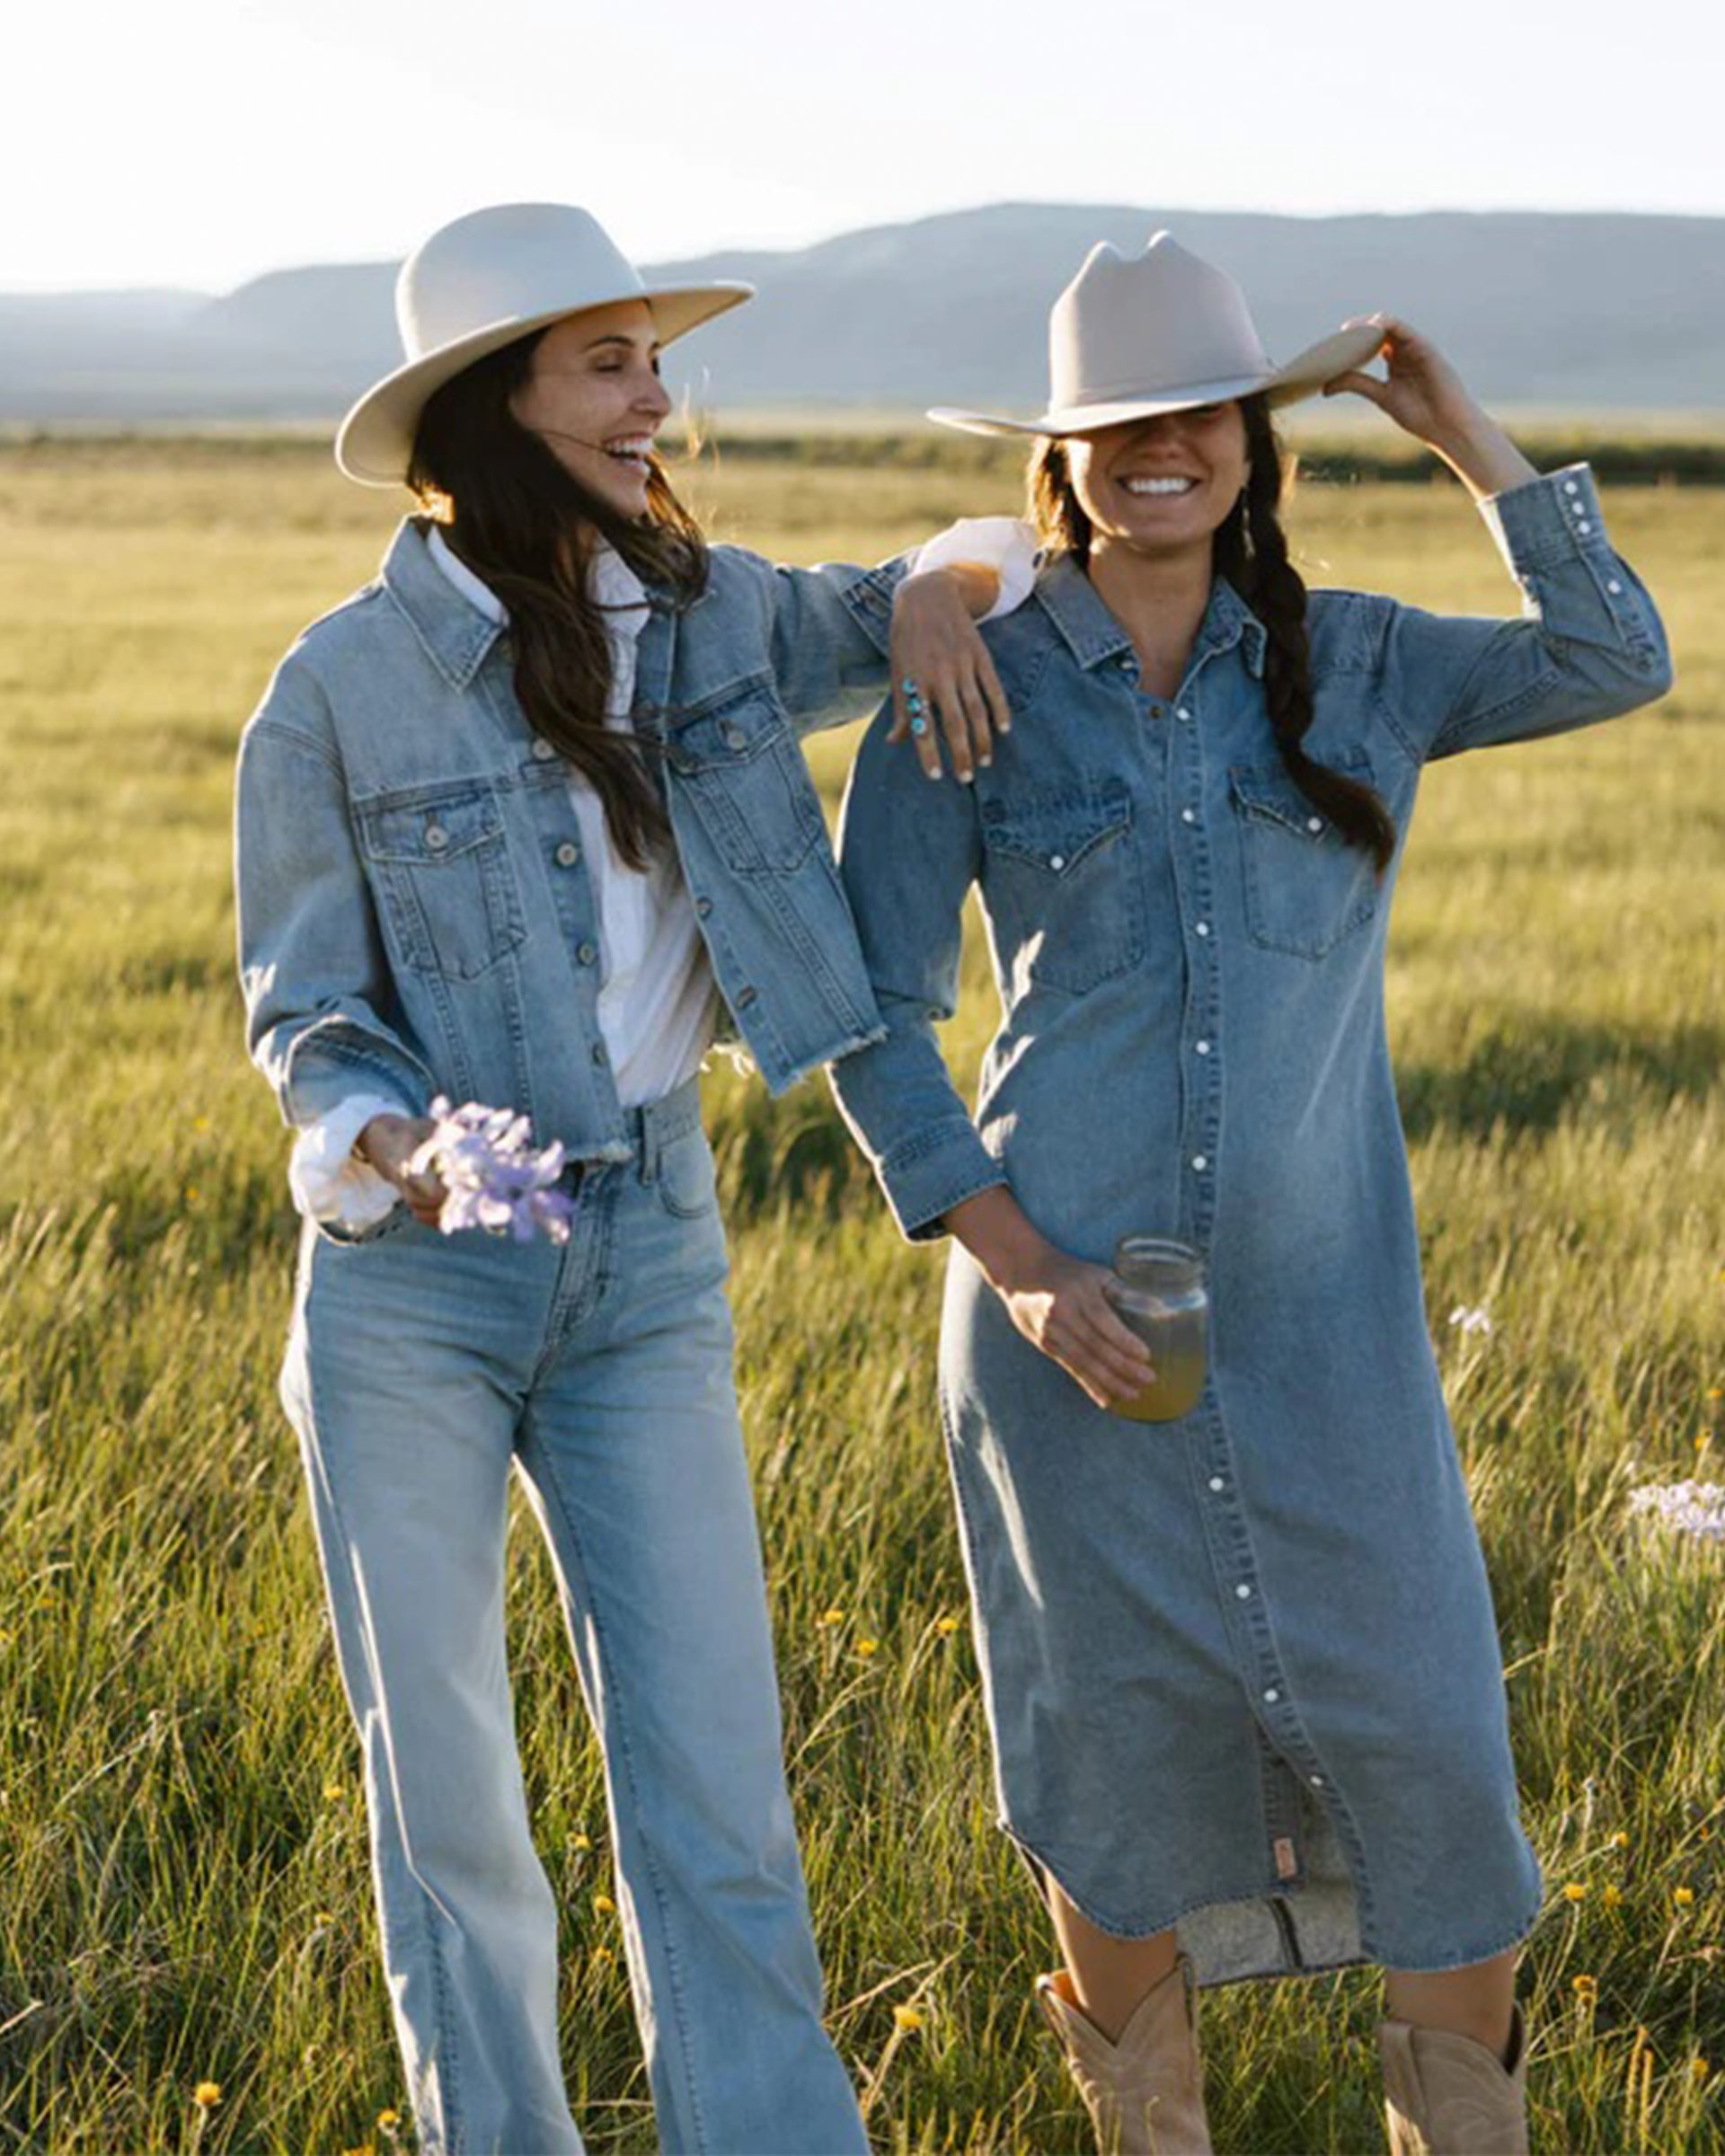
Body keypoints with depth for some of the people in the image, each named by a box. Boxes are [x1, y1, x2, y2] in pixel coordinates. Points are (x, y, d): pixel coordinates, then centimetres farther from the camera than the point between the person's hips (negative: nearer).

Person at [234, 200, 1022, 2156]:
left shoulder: (710, 615, 1)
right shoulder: (341, 690, -9)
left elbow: (899, 611, 19)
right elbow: (301, 1009, -2)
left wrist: (935, 592, -5)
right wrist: (386, 1143, -23)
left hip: (650, 1263, 3)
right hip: (412, 1278, -2)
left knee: (715, 1777, 2)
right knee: (442, 1778, 7)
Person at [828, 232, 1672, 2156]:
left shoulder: (1353, 667, 6)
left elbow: (1619, 665, -4)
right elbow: (868, 1014, -2)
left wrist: (1469, 442, -6)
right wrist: (1014, 1265, -11)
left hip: (1319, 1306, 2)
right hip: (1073, 1308, -1)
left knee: (1423, 1734, 1)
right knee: (1114, 1737, 9)